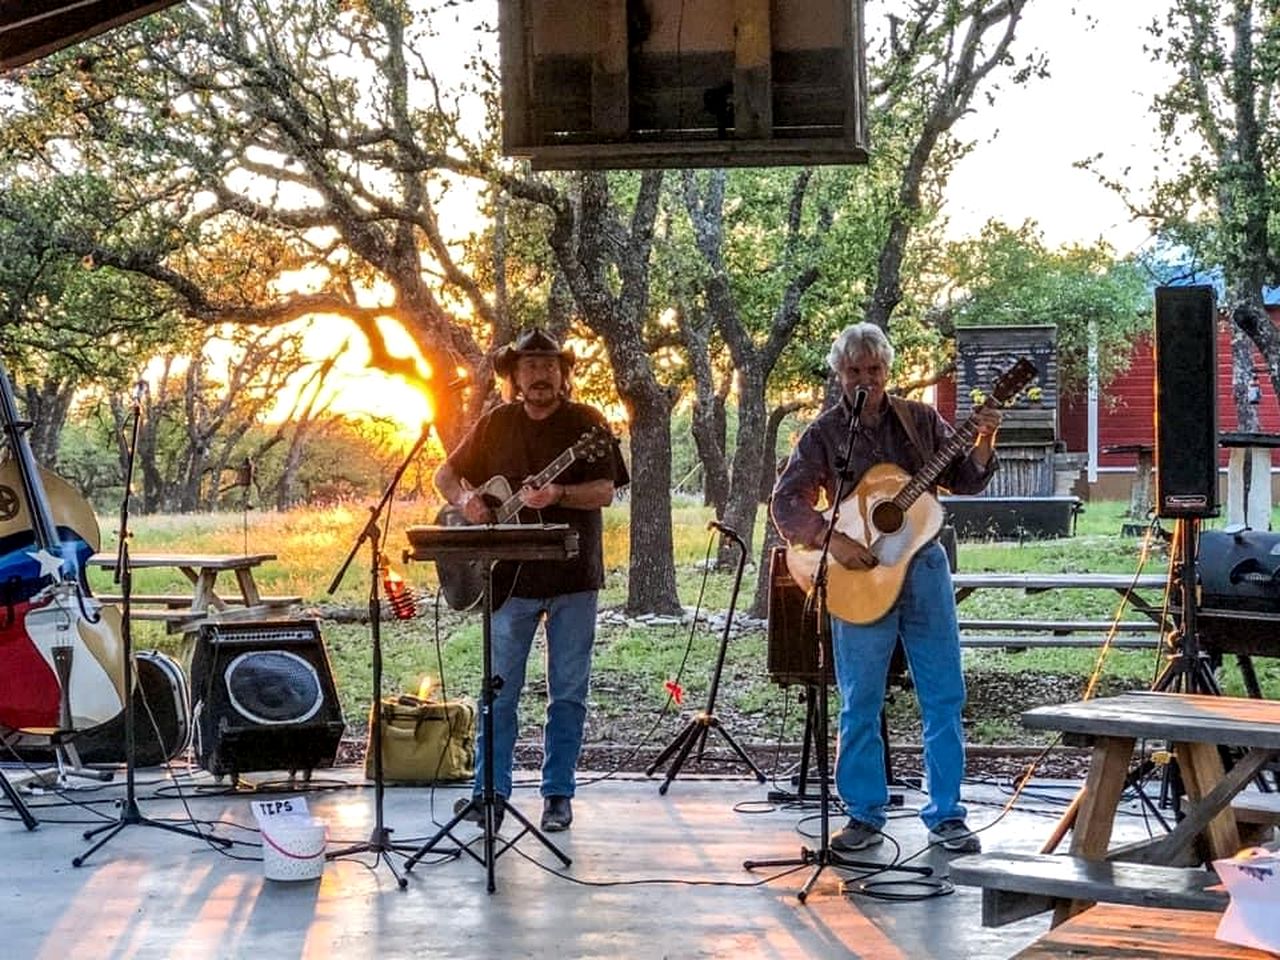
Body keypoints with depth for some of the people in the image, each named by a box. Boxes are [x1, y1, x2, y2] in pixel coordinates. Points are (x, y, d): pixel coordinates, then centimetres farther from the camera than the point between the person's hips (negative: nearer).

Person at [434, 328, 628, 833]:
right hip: (510, 576, 2)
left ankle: (558, 794, 11)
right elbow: (446, 475, 15)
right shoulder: (496, 424, 7)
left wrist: (557, 494, -26)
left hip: (573, 577, -2)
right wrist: (464, 498, -7)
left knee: (568, 692, 4)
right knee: (499, 689, 2)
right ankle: (491, 790, 8)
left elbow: (605, 491, -9)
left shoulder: (586, 423, 0)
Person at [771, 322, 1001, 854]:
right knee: (860, 704, 3)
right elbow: (786, 500, -4)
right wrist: (831, 541, -17)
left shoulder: (920, 420, 9)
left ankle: (946, 815, 10)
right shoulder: (824, 434, 1)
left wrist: (984, 443, -8)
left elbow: (964, 480, 11)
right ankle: (864, 815, 14)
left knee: (945, 695, 2)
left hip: (924, 566, 2)